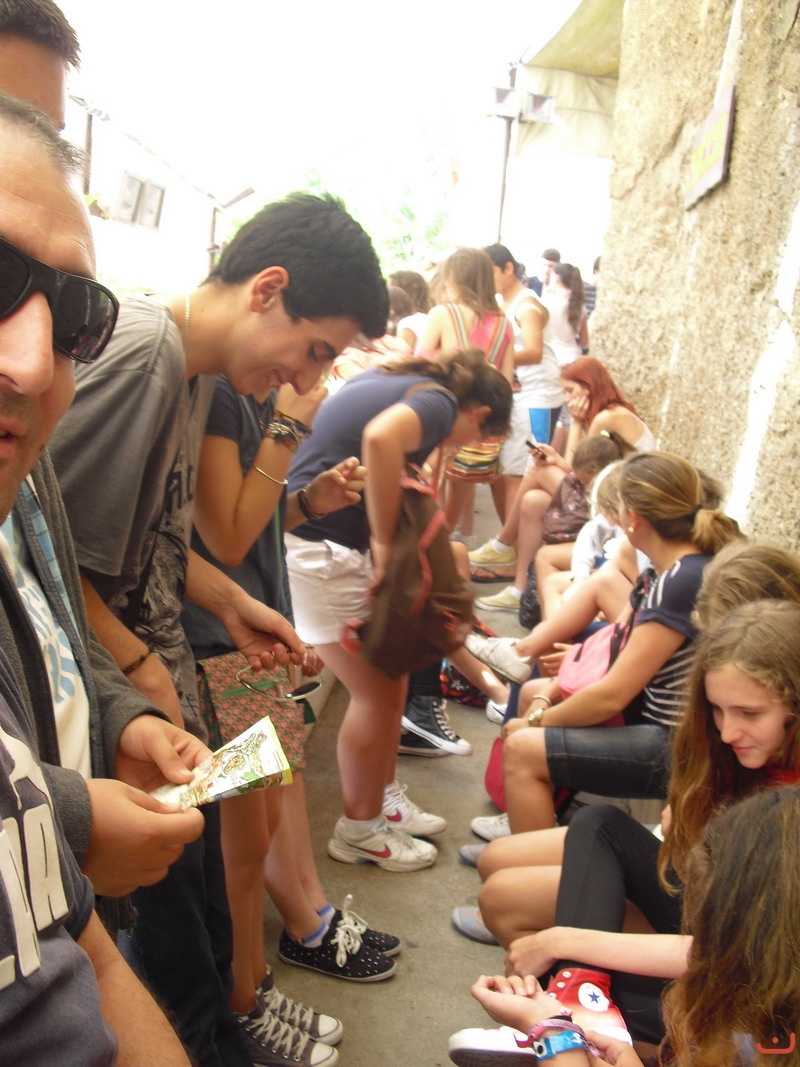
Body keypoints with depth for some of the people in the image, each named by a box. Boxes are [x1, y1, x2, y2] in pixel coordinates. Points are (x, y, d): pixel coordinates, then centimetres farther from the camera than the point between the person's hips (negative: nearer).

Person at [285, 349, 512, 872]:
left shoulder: (389, 379, 16)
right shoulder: (439, 403, -11)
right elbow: (381, 436, -32)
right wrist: (384, 546, -25)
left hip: (306, 531, 10)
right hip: (321, 549, -10)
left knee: (390, 675, 17)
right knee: (378, 690, 2)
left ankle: (383, 796, 32)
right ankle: (360, 830, 19)